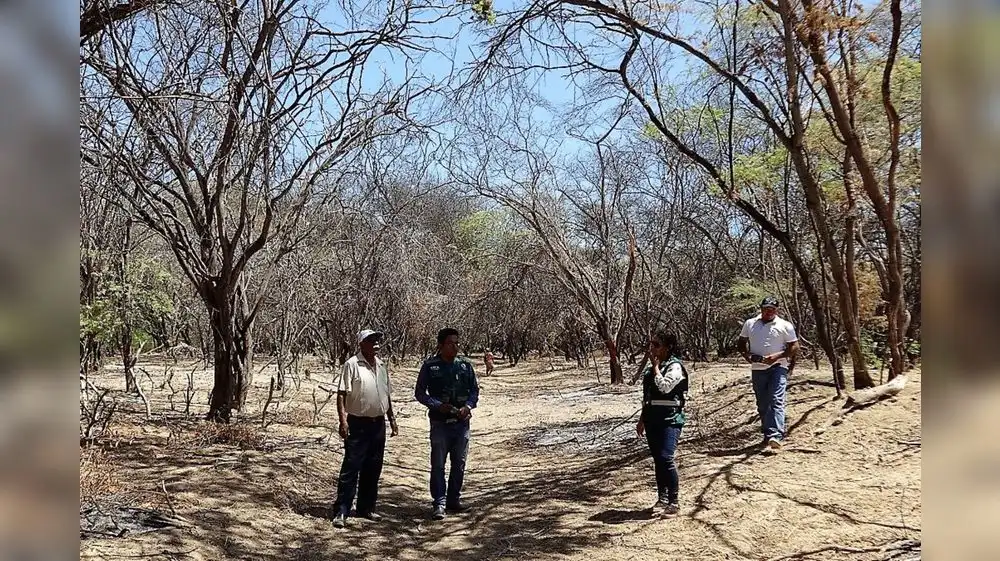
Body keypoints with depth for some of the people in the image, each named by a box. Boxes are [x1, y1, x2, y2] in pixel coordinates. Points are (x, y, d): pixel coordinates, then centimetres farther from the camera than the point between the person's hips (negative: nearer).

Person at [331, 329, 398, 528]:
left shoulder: (382, 365, 11)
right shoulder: (352, 365, -9)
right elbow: (341, 394, -12)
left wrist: (392, 419, 17)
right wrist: (343, 420, -20)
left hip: (378, 424, 7)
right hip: (358, 424, -7)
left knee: (373, 469, 12)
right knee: (350, 469, -4)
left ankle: (366, 508, 24)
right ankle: (341, 512, 1)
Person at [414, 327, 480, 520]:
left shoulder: (465, 365, 3)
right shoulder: (430, 366, -5)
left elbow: (475, 390, 10)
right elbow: (419, 392, -1)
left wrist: (468, 406, -9)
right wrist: (438, 405, -15)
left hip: (462, 422, 3)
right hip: (440, 422, -3)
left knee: (459, 464, 11)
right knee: (438, 464, 0)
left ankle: (454, 499, 26)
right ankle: (439, 503, 8)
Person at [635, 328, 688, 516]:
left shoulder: (675, 366, -8)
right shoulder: (650, 368, 15)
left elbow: (664, 387, -25)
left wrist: (656, 366, -13)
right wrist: (642, 419, 19)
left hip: (670, 419, -8)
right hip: (653, 419, 8)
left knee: (666, 458, -16)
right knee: (657, 459, 12)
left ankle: (673, 502, -9)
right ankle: (662, 498, 23)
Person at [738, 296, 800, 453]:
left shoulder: (785, 326, 0)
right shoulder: (750, 324, 9)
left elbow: (794, 347, -1)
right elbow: (741, 343, 17)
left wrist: (777, 356, -15)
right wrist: (746, 354, -3)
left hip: (778, 367, -4)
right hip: (757, 368, 4)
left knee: (776, 401, -16)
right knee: (762, 405, 11)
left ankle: (775, 437, -25)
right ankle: (768, 435, 25)